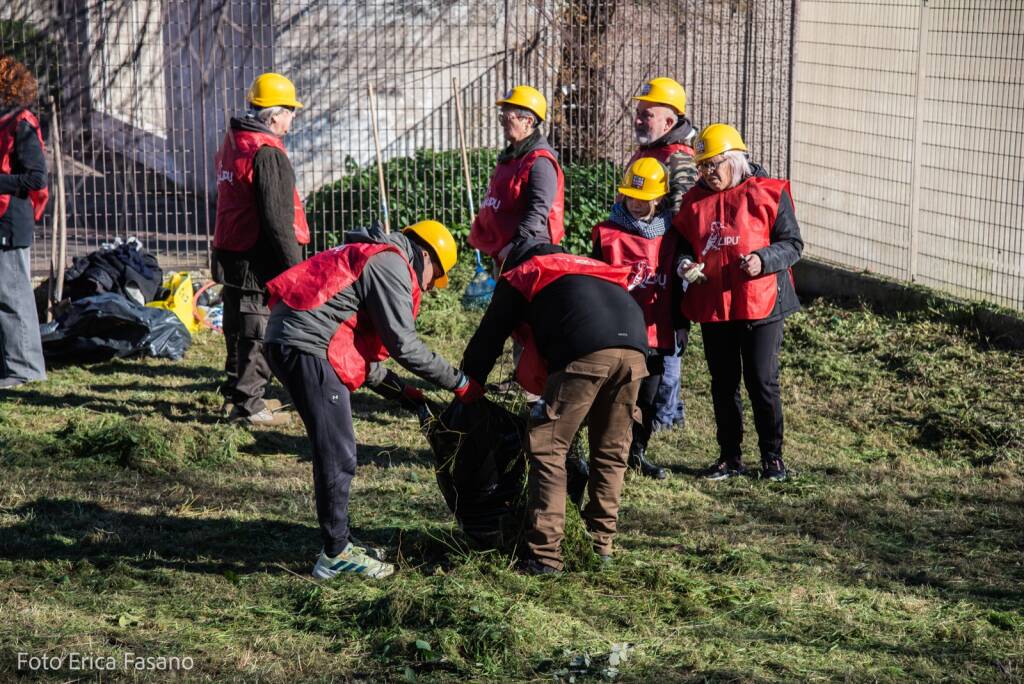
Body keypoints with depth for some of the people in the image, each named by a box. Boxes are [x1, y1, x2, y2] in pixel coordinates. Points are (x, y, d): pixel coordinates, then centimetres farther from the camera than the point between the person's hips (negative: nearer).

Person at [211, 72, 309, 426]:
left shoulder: (231, 143, 12)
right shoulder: (268, 155, -18)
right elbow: (277, 219, -21)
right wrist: (295, 265, -17)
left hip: (229, 255, 9)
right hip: (259, 262, -9)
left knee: (238, 328, 19)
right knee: (259, 333, -2)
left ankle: (235, 394, 29)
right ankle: (247, 405, 2)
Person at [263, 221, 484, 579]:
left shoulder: (369, 257, 27)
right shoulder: (391, 264, -4)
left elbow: (359, 349, 27)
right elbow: (403, 343, -9)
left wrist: (399, 389, 22)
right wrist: (458, 382, -2)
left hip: (284, 342, 11)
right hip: (307, 346, -11)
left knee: (335, 452, 19)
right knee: (338, 456, -5)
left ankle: (339, 541, 27)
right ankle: (336, 553, 1)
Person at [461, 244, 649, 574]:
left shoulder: (518, 276, 26)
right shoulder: (587, 266, 42)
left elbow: (487, 339, 24)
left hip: (585, 351, -6)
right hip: (635, 348, 6)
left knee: (547, 447, 1)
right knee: (611, 450, 19)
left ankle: (545, 555, -4)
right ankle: (602, 543, 25)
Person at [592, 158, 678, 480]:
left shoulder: (670, 235, 6)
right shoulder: (608, 233, -2)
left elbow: (677, 283, 13)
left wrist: (680, 325, 12)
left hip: (655, 332, 3)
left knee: (648, 397, 11)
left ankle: (638, 453, 24)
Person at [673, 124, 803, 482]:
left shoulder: (769, 193, -3)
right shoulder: (695, 199, 9)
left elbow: (793, 244, -4)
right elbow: (683, 243, 16)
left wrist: (763, 260, -21)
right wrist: (685, 264, -6)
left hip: (760, 303, -4)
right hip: (713, 304, 4)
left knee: (762, 383, -2)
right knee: (723, 384, 11)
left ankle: (772, 457, 12)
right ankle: (730, 457, 21)